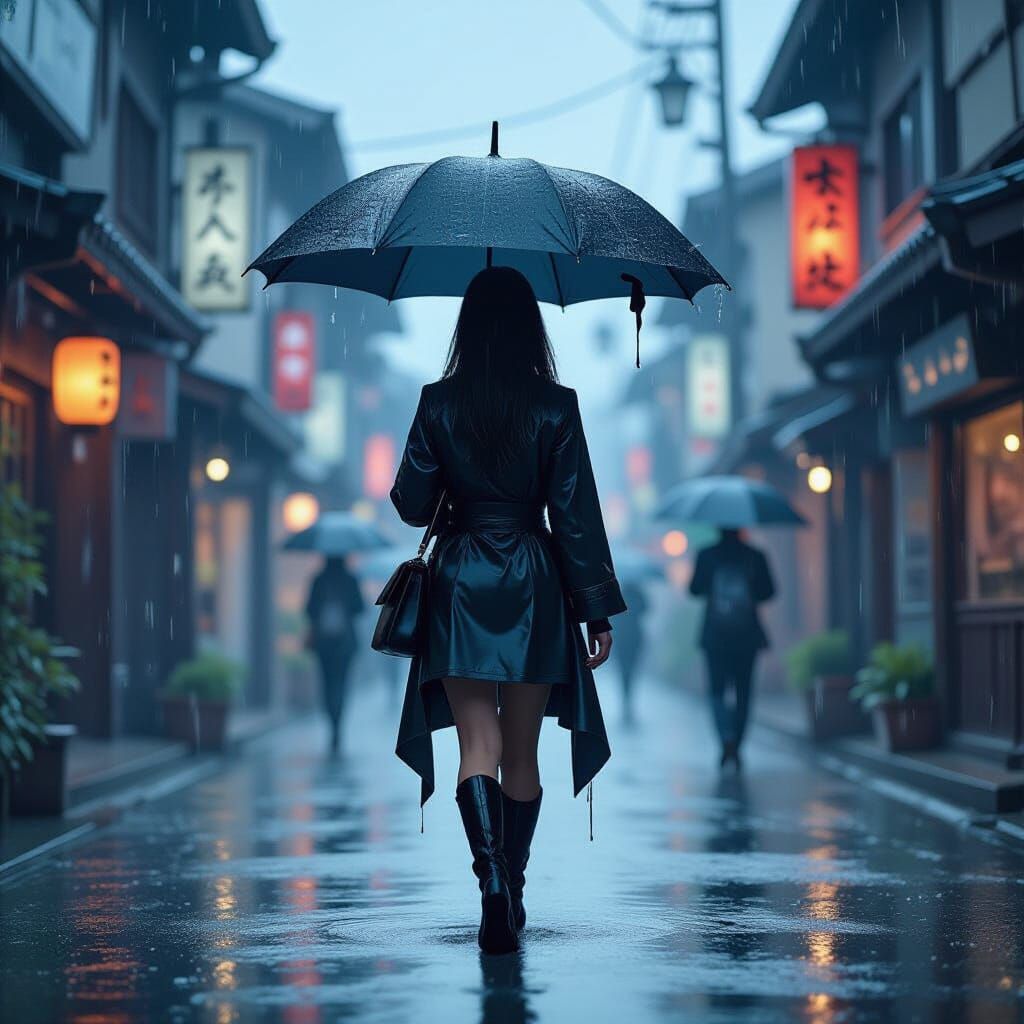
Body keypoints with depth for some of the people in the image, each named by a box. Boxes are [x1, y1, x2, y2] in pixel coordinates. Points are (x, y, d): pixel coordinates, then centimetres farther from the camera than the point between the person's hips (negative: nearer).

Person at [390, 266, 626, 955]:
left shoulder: (439, 404, -3)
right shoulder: (556, 406, -5)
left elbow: (411, 505, 1)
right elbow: (576, 515, -5)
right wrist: (599, 609, -1)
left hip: (460, 585, 0)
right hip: (534, 587, 0)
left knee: (478, 745, 0)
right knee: (522, 752, 12)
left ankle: (492, 877, -22)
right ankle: (513, 895, 21)